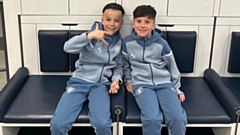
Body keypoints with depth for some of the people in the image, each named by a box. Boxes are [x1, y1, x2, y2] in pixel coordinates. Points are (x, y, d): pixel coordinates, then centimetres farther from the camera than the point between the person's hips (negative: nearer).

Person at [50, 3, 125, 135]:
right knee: (57, 124, -18)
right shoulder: (92, 35, -3)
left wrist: (116, 79, -5)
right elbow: (68, 47, -17)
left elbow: (119, 66, 16)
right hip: (79, 81, -1)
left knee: (102, 124, -28)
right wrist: (90, 35, -27)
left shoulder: (119, 42, 7)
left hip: (101, 84, 1)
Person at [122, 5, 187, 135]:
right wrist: (128, 81, 8)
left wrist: (177, 88, 14)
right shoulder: (127, 42, 0)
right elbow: (125, 64, 18)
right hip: (141, 84, -1)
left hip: (164, 83, 1)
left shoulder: (161, 43, -1)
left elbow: (172, 66, 10)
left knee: (178, 118, -22)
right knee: (152, 118, -28)